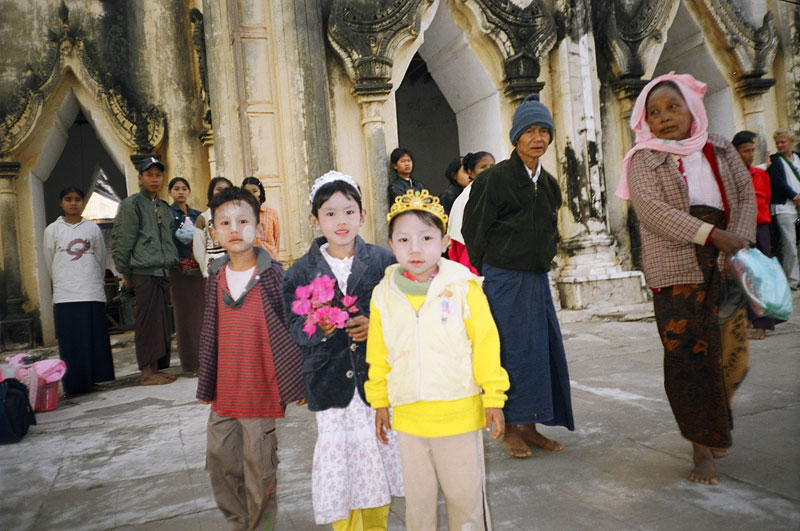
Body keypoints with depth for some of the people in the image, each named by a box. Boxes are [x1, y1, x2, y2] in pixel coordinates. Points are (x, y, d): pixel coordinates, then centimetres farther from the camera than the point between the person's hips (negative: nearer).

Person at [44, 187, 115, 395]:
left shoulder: (93, 228, 8)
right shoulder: (52, 230, 6)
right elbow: (50, 263, 12)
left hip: (92, 294, 1)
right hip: (65, 295, -1)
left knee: (95, 340, 1)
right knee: (70, 342, -1)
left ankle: (92, 381, 10)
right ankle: (74, 385, 6)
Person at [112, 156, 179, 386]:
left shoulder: (164, 208, 19)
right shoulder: (131, 204, -2)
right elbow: (121, 241, -6)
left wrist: (173, 262, 15)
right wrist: (126, 274, -6)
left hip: (163, 272, 7)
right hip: (144, 272, -7)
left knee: (161, 322, 8)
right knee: (147, 321, -6)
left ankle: (157, 368, 16)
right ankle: (147, 373, 0)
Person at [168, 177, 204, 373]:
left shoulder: (197, 215, 16)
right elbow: (170, 241, -11)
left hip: (198, 268, 5)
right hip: (179, 269, -4)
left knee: (200, 310, 5)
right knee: (184, 312, -3)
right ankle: (189, 362, 0)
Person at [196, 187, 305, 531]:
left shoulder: (273, 275, -10)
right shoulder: (216, 278, 4)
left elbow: (291, 330, -8)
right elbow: (210, 335, 11)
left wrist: (293, 383, -8)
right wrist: (207, 385, 14)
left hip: (261, 392, -5)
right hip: (224, 393, 6)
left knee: (259, 468, 7)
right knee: (221, 462, 17)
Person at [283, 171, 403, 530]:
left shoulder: (382, 261, 0)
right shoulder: (302, 271, 1)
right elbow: (294, 326, 1)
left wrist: (375, 325, -14)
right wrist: (317, 327, -18)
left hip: (375, 375, 0)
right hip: (330, 380, 0)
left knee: (378, 450, 10)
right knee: (336, 452, 4)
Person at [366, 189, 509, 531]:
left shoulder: (464, 286, -11)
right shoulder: (384, 294, -3)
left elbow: (485, 344, -6)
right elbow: (378, 355, 6)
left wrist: (493, 397, -4)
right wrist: (380, 402, 11)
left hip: (459, 414, -2)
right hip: (408, 417, 3)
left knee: (465, 495, 16)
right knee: (417, 498, 20)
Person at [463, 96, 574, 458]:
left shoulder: (549, 184, 11)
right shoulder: (496, 178, -10)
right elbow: (475, 230, -8)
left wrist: (542, 263, 14)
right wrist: (491, 274, -2)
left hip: (537, 279, 7)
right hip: (504, 279, -7)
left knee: (543, 349, 8)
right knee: (513, 350, -2)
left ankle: (529, 427, 22)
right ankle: (510, 428, 14)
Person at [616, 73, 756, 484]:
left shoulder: (720, 149, 17)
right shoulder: (644, 160, 3)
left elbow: (746, 195, 11)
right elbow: (650, 208, -12)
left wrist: (739, 242, -7)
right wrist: (713, 234, -17)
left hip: (725, 264, 4)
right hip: (676, 267, -4)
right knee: (688, 354, -7)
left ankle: (716, 429, 27)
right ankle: (702, 447, 4)